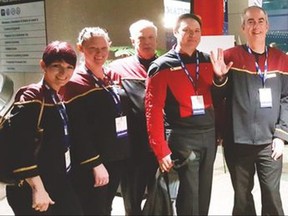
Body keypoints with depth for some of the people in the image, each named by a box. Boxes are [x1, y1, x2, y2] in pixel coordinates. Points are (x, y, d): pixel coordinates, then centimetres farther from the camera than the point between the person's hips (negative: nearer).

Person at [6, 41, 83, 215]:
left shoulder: (59, 97, 8)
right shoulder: (31, 97, -16)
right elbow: (21, 148, -24)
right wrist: (38, 188, -23)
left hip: (61, 184, 8)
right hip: (33, 189, -8)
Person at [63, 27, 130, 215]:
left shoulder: (112, 77, 9)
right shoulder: (76, 83, -12)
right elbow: (79, 131, -17)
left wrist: (124, 151, 10)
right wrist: (95, 164, -18)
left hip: (117, 158, 7)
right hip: (91, 164, -7)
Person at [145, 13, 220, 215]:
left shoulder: (208, 61, 8)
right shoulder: (162, 67, -7)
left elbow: (217, 99, 15)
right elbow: (153, 111, -10)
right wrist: (161, 150, -12)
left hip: (209, 135, 5)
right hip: (182, 138, -5)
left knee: (205, 190, 14)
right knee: (189, 192, 1)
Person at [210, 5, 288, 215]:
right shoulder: (230, 56, 0)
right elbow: (219, 96, 1)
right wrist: (220, 77, -18)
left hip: (270, 142, 1)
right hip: (238, 141, -1)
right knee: (242, 195, 12)